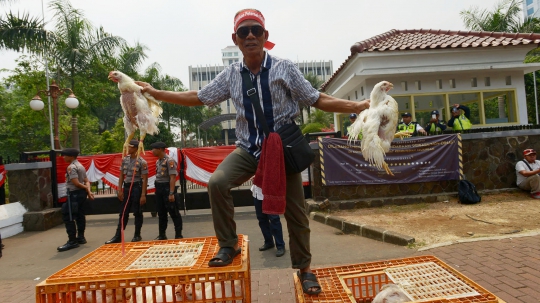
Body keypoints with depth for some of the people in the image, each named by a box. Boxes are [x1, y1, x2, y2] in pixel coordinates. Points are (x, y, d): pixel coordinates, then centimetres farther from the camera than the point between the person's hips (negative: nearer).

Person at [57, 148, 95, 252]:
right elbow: (86, 181, 9)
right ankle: (80, 237, 23)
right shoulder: (80, 166, 14)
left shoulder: (71, 167, -15)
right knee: (80, 215, 15)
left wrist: (86, 189, -5)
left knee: (68, 217, -6)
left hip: (74, 194, -10)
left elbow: (76, 183, -20)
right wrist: (88, 191, -3)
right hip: (82, 193, 10)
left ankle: (72, 241, -6)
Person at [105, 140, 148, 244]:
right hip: (126, 187, 6)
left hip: (137, 187, -5)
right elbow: (121, 176, 11)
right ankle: (118, 236, 14)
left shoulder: (141, 162, -11)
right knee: (123, 213, 9)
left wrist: (143, 195, -15)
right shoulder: (124, 160, 6)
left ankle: (137, 235, 16)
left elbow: (145, 179, -11)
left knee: (137, 213, 4)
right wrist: (120, 190, 4)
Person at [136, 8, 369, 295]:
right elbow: (197, 98, 8)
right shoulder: (230, 74, 0)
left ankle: (304, 268, 27)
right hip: (248, 148, 2)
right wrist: (155, 92, 6)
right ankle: (228, 245, -1)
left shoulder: (284, 69, -7)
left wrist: (358, 106, -14)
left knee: (295, 209, 4)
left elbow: (317, 100, -5)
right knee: (217, 182, -23)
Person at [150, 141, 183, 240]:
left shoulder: (170, 161, -15)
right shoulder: (158, 161, 11)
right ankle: (162, 234, 25)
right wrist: (157, 189, 12)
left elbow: (172, 177, -19)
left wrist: (171, 193, -23)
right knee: (161, 213, 15)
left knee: (173, 212, -1)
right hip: (158, 188, 8)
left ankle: (178, 235, 7)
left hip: (167, 187, -8)